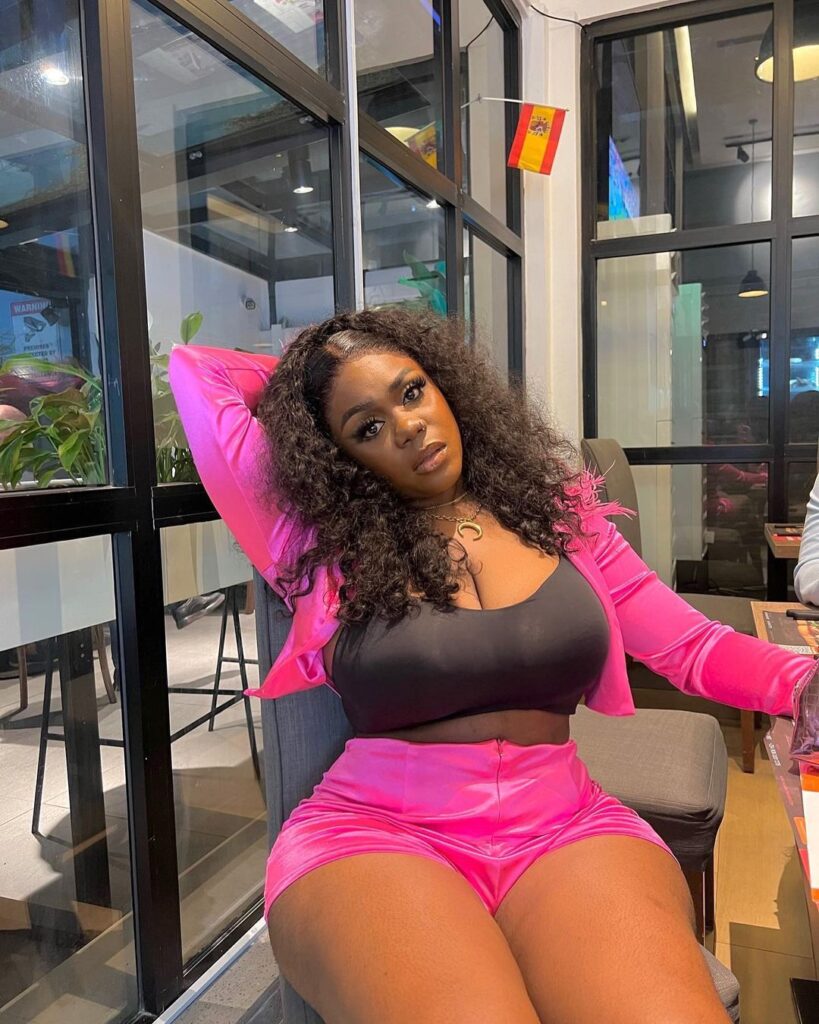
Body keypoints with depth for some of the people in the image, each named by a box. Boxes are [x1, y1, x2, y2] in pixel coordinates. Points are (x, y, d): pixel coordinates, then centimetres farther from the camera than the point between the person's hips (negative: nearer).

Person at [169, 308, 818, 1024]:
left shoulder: (558, 514, 9)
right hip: (375, 832, -1)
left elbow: (693, 645, 9)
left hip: (567, 827, 2)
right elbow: (194, 370, 4)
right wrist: (292, 379, 17)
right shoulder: (321, 544, 1)